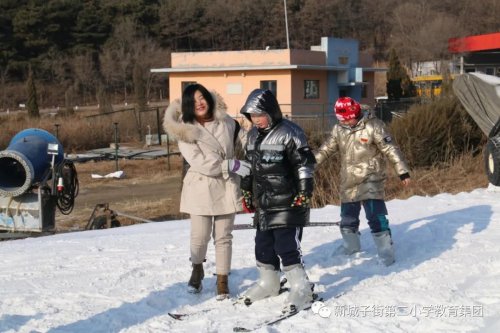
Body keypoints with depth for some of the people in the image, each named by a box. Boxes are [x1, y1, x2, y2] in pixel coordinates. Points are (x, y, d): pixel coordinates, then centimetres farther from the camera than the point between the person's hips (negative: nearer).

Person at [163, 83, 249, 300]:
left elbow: (244, 139, 18)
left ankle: (222, 281, 19)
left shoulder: (225, 122, 0)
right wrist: (233, 165, -21)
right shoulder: (184, 130, -11)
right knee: (200, 236, 0)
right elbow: (200, 162, -19)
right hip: (201, 188, -3)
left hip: (226, 187, 3)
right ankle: (197, 271, 29)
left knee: (223, 237, 7)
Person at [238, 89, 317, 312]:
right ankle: (268, 283, 28)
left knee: (287, 246, -11)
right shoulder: (253, 135, 12)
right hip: (263, 203, 8)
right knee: (263, 245, 13)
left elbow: (305, 162, -13)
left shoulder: (289, 133, -12)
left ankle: (300, 288, -3)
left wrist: (304, 192, -16)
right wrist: (246, 192, 22)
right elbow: (249, 165, 22)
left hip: (287, 203, -8)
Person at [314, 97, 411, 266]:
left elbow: (390, 149, -12)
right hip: (348, 181, 6)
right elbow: (326, 149, 14)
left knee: (375, 215, -15)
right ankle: (351, 246, 37)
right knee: (347, 216, 15)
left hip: (370, 178, -6)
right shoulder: (338, 129, 3)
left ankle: (386, 250, -7)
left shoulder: (373, 126, -14)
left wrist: (403, 171, -13)